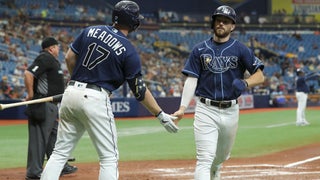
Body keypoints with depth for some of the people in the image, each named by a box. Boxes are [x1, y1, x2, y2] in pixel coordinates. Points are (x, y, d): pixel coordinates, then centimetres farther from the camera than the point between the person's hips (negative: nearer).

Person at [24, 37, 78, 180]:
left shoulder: (53, 61, 19)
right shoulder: (45, 58, -13)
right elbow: (28, 73, -24)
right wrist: (30, 95, -19)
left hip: (51, 106, 11)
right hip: (43, 105, -11)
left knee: (54, 135, 18)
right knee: (39, 137, -8)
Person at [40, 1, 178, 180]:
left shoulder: (91, 31, 8)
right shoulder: (129, 51, -6)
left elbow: (69, 58, 11)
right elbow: (140, 90, -5)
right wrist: (161, 115, 2)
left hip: (71, 92, 6)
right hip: (95, 98, -5)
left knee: (60, 152, 11)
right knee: (109, 158, 3)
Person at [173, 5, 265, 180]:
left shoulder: (240, 50, 2)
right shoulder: (200, 49, 3)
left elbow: (260, 76, 0)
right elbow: (191, 80, -1)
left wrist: (245, 83, -23)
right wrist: (182, 109, -13)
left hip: (231, 111, 2)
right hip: (206, 111, -2)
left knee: (221, 156, 19)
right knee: (205, 158, -13)